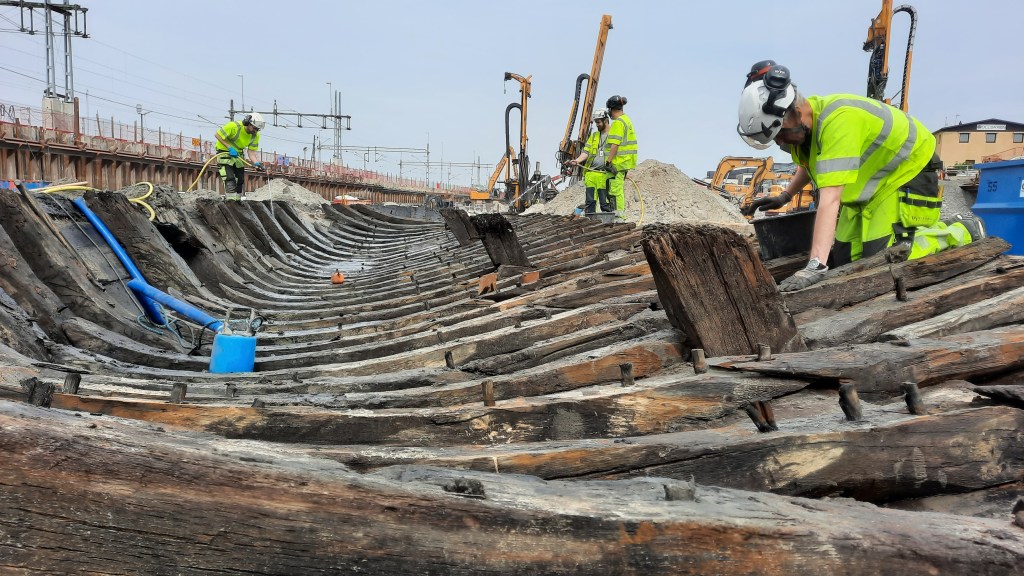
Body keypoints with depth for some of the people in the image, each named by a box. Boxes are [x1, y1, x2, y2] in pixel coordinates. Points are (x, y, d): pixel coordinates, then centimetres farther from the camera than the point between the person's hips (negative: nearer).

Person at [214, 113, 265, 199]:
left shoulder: (255, 135, -10)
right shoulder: (234, 126, -27)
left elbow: (251, 152, -10)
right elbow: (217, 134, -19)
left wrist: (256, 163, -29)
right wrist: (230, 147, -25)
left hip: (238, 153, 6)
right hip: (224, 151, -6)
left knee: (240, 179, 9)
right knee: (230, 179, -16)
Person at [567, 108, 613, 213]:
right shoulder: (593, 136, 21)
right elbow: (586, 152, 13)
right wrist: (577, 161, -4)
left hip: (605, 173, -4)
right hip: (591, 173, 4)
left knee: (606, 203, -3)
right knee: (589, 202, 1)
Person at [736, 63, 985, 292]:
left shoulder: (838, 121, -38)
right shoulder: (802, 122, -9)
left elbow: (830, 200, -45)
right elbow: (810, 163, 17)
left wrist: (815, 267, -50)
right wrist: (785, 196, 5)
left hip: (908, 172, -9)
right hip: (871, 181, 9)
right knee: (843, 259, 4)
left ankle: (964, 232, 3)